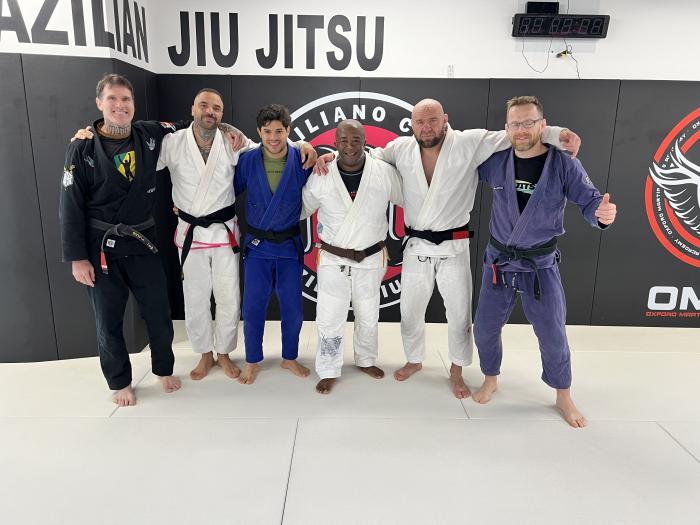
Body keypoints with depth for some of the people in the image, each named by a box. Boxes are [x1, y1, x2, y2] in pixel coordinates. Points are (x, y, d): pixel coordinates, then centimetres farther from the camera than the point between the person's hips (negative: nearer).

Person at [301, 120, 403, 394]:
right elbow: (301, 209, 5)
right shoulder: (320, 176, -10)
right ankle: (328, 371, 25)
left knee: (368, 316, 19)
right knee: (329, 318, 4)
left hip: (371, 259, 1)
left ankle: (366, 360, 44)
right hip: (332, 259, -1)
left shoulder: (385, 173, -11)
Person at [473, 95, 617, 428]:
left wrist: (602, 213, -36)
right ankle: (490, 379, 37)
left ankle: (563, 396, 32)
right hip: (498, 261, 2)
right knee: (484, 329, 10)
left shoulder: (564, 165, -13)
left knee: (553, 335, 7)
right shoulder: (494, 162, -6)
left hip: (541, 265, -2)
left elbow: (589, 201, -14)